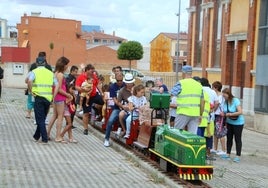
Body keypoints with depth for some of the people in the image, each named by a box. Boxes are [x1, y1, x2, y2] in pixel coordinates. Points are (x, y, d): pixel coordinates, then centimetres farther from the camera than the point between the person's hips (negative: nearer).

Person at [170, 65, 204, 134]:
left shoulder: (181, 84, -5)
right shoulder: (199, 85, 12)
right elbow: (202, 102, 14)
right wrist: (200, 115, 20)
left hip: (183, 113, -5)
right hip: (195, 114, 5)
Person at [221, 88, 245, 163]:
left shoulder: (235, 101, -19)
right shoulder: (226, 101, 0)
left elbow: (240, 112, -26)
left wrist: (230, 114, -26)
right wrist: (223, 114, -12)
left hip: (238, 123, -7)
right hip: (229, 122, 7)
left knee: (237, 139, 0)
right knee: (229, 138, 11)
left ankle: (238, 156, 3)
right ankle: (228, 154, 20)